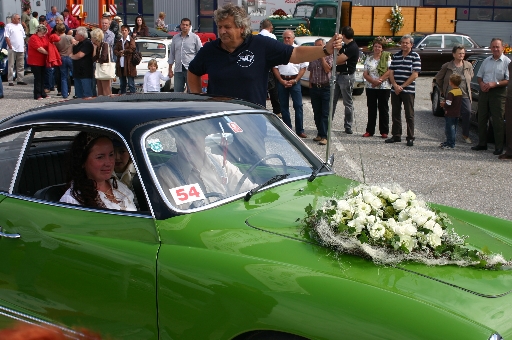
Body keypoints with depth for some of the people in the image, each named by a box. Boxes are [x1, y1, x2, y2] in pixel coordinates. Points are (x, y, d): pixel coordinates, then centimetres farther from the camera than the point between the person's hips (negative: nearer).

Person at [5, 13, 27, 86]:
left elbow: (23, 37, 22)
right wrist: (10, 46, -17)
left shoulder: (20, 26, 19)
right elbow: (6, 37, -10)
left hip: (21, 49, 7)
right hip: (12, 49, -7)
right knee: (11, 65, -4)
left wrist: (24, 46, 14)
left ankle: (20, 80, 14)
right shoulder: (8, 26, -3)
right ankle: (10, 81, -3)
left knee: (21, 66, 8)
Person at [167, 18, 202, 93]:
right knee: (177, 92, 4)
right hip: (178, 70, 4)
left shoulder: (195, 37, 2)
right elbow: (171, 54, 17)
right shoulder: (175, 38, 13)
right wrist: (170, 69, 13)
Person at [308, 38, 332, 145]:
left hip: (325, 88, -5)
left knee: (325, 114, -7)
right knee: (317, 113, 9)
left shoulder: (329, 57, -3)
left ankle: (324, 136, -9)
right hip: (314, 88, 5)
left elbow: (327, 69, -16)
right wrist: (310, 85, 11)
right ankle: (319, 133, 17)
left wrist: (322, 57, -12)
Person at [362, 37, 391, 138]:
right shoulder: (368, 59, 9)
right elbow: (365, 74, 4)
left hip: (384, 87, -3)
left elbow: (389, 71, -8)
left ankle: (384, 131, 6)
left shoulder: (387, 57, 1)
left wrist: (380, 80, -16)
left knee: (383, 109, 2)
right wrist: (373, 81, -13)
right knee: (371, 109, 6)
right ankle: (370, 130, 12)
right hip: (370, 87, 3)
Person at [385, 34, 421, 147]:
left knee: (409, 115, -1)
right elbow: (391, 72, 7)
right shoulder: (396, 56, 11)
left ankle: (410, 138, 5)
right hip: (395, 90, 5)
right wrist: (395, 85, -8)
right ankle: (396, 136, 19)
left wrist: (402, 86, -12)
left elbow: (414, 75, -10)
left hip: (408, 90, -5)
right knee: (395, 114, 9)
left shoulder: (415, 56, -3)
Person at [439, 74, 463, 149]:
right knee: (453, 128, 16)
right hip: (457, 114, 9)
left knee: (449, 129, -2)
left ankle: (450, 144, 0)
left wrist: (443, 104, -4)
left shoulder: (451, 93, -21)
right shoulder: (460, 91, 7)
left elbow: (448, 104, -25)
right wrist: (445, 103, 16)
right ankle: (449, 142, 26)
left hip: (450, 114, -9)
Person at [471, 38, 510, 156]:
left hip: (498, 93, -5)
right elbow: (479, 76, 19)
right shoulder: (486, 61, 13)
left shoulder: (507, 62, -4)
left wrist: (495, 84, -18)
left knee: (497, 121, -4)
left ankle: (499, 147, 2)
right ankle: (482, 144, 21)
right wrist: (481, 84, -2)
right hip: (484, 92, 5)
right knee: (482, 119, 9)